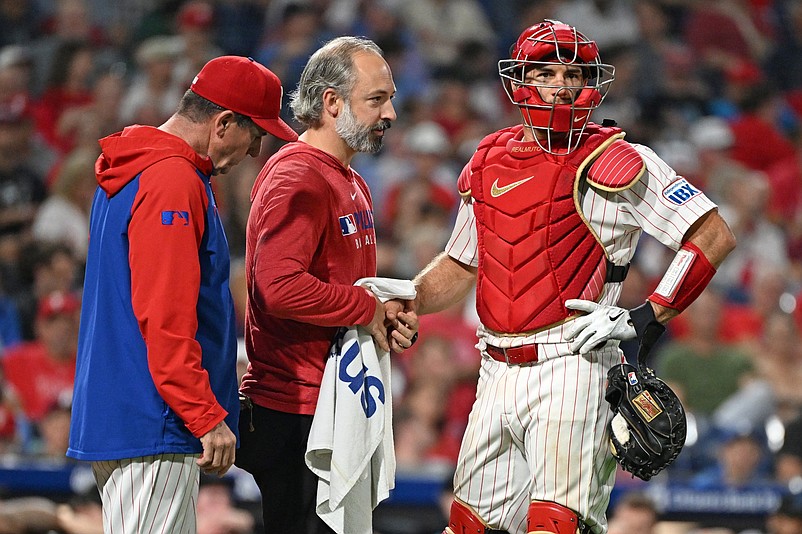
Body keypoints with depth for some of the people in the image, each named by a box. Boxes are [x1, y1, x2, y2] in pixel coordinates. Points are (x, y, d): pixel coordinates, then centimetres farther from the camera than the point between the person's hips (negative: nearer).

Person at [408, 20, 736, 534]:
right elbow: (460, 266, 26)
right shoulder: (489, 163, 13)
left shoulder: (613, 161, -5)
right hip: (498, 371, 6)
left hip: (570, 370, -6)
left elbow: (714, 236, -7)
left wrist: (647, 317, -12)